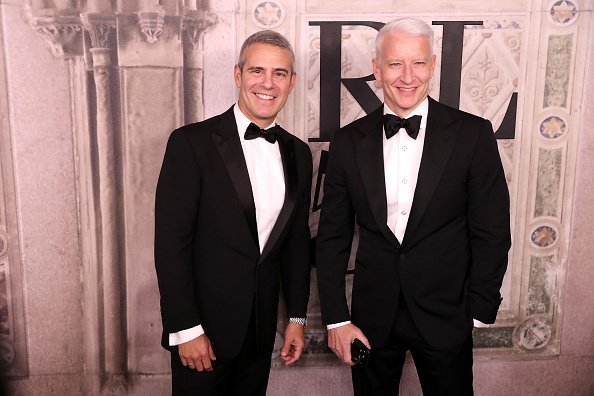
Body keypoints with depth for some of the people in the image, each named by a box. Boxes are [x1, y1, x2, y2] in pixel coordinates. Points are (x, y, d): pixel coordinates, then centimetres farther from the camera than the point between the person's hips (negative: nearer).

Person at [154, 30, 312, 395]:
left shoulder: (298, 153, 4)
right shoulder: (192, 142, -12)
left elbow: (297, 241, 9)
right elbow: (170, 241, -14)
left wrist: (297, 318, 10)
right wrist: (186, 329, -15)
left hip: (261, 328, 5)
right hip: (203, 324, -4)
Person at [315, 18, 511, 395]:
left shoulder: (473, 134, -7)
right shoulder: (349, 141, -2)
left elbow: (492, 232, -3)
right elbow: (333, 236, 1)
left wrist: (480, 313, -3)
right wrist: (336, 318, -3)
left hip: (446, 317, -1)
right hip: (372, 317, 2)